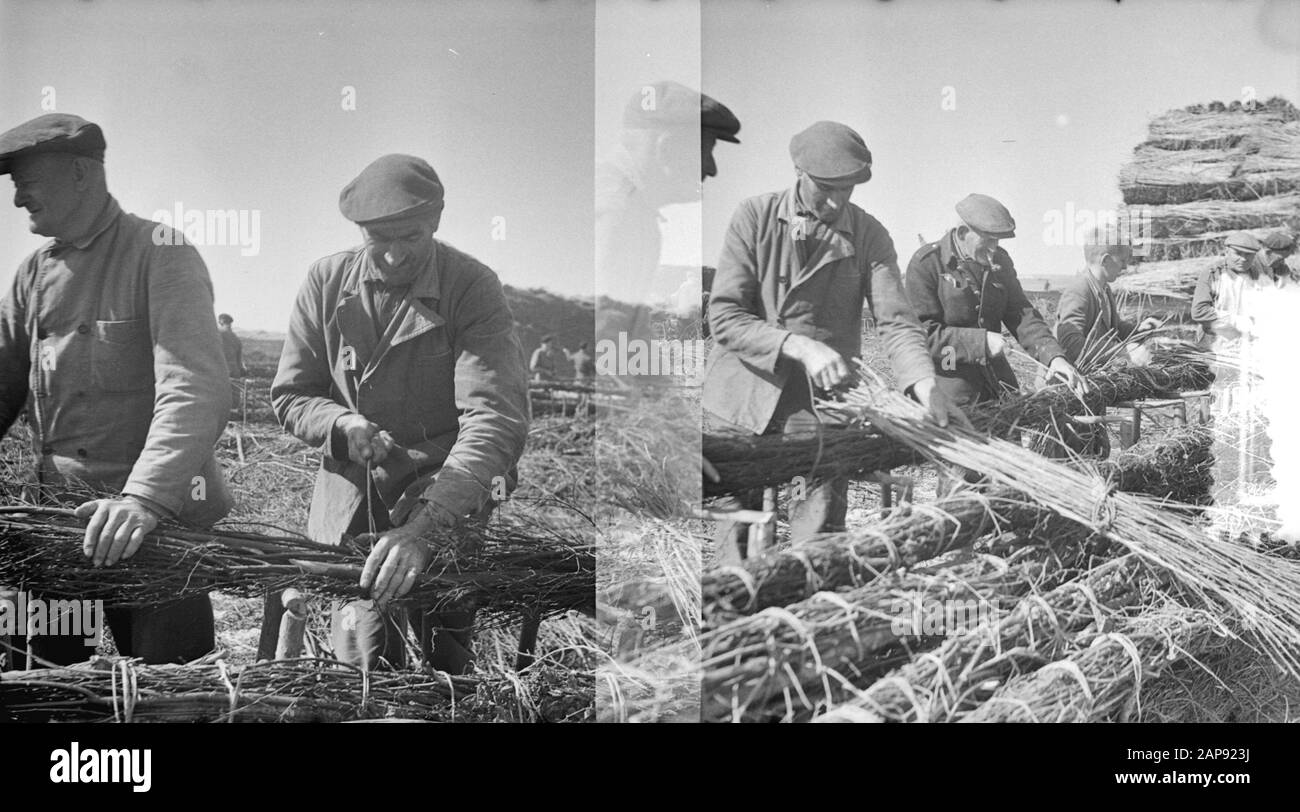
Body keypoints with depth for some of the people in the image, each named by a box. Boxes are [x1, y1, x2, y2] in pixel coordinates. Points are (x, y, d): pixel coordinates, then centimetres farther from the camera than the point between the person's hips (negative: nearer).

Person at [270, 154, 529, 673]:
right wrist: (340, 424, -17)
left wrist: (426, 526, -35)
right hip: (348, 505, 3)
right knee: (360, 660, 3)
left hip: (445, 500, -2)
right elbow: (290, 396, 8)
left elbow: (496, 418, -22)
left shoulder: (473, 288, -12)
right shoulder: (326, 281, 0)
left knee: (446, 664, -3)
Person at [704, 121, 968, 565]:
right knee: (734, 522, 8)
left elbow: (896, 321, -7)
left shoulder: (869, 236, -1)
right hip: (742, 398, 0)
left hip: (820, 403, 1)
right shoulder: (754, 217, -5)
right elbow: (724, 316, -11)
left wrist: (926, 387, -26)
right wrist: (799, 346, -24)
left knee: (819, 530, -1)